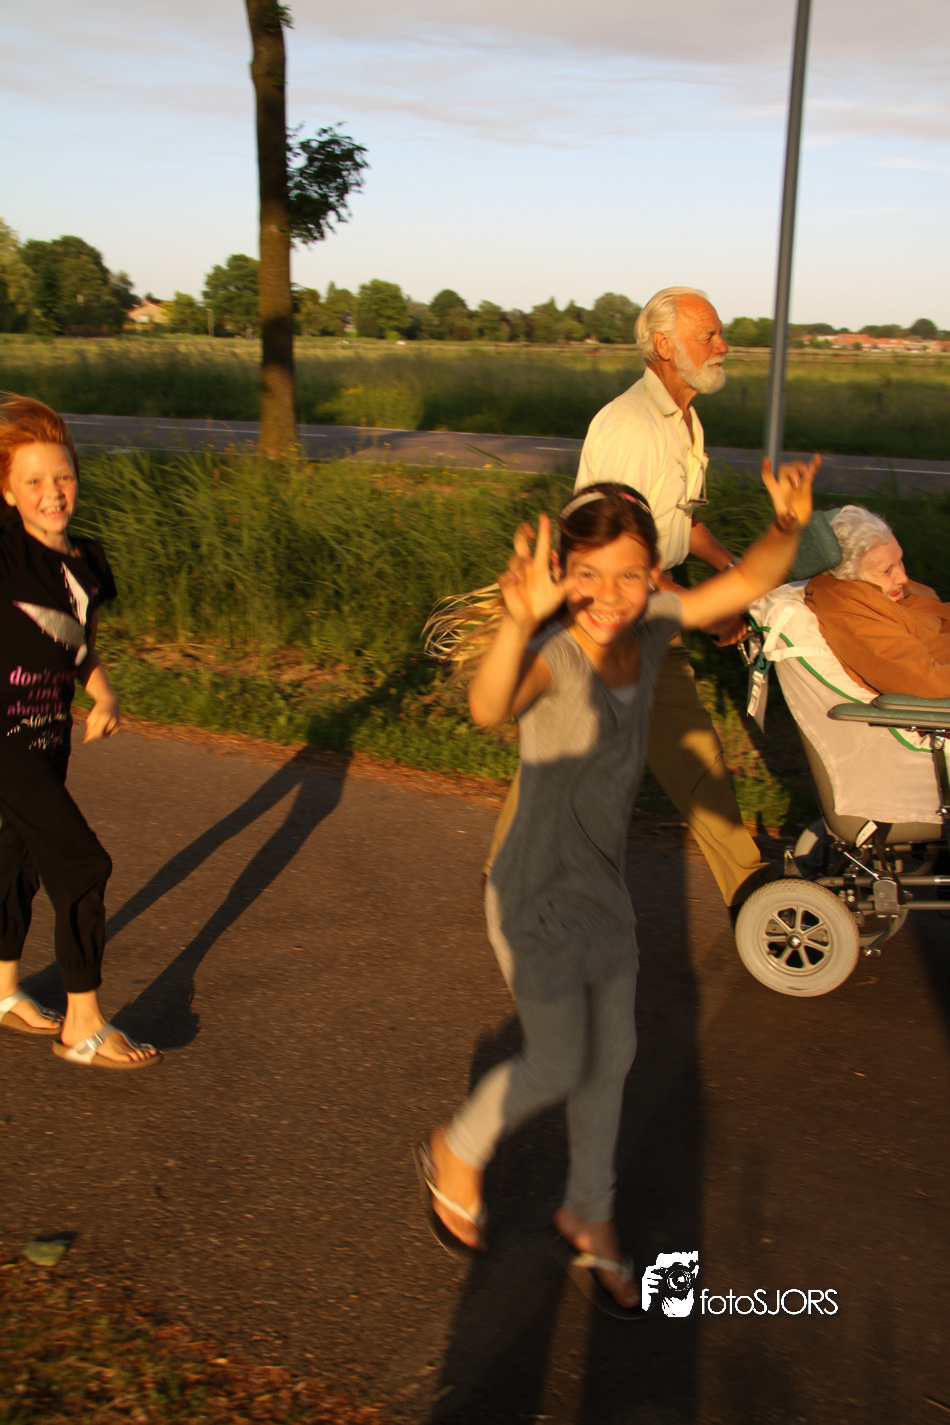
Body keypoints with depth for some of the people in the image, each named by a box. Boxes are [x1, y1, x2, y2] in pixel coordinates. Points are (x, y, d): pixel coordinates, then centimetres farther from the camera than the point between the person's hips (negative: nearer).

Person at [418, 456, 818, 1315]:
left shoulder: (654, 627, -8)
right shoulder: (553, 654, -28)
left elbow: (749, 581, -2)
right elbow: (488, 709, -49)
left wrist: (789, 525, -21)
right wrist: (519, 620, -66)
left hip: (605, 889, 7)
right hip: (539, 897, -6)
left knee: (611, 1060, 19)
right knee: (559, 1067, 6)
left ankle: (590, 1218, 43)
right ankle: (456, 1156, 38)